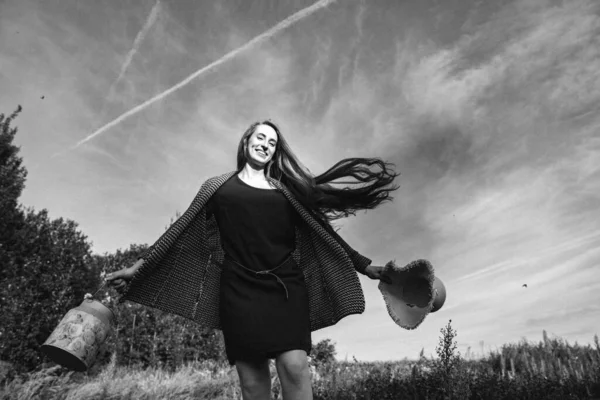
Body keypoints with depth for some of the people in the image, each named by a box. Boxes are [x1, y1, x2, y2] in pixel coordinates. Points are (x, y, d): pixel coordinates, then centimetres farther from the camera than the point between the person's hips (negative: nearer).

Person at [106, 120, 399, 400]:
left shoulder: (287, 189, 16)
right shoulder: (217, 186, 14)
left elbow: (321, 232, 16)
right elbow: (181, 232, 14)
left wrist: (363, 265, 13)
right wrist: (139, 266, 10)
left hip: (285, 287, 1)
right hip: (240, 291, 0)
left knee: (294, 366, -15)